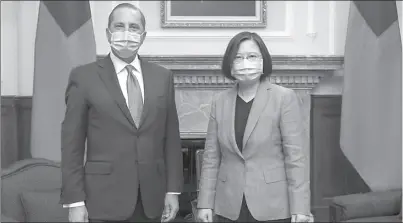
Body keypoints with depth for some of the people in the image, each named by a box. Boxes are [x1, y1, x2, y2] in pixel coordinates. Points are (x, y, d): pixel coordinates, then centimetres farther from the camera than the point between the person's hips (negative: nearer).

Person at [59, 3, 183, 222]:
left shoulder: (163, 77, 5)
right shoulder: (84, 77, -4)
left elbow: (171, 138, 6)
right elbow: (72, 144, -4)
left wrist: (173, 189, 3)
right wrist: (74, 201, -8)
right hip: (104, 200, -3)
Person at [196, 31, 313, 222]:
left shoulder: (284, 98, -6)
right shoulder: (219, 102, 3)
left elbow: (295, 156, -9)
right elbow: (211, 157, 5)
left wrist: (299, 207, -12)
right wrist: (205, 203, 1)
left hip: (273, 207, -2)